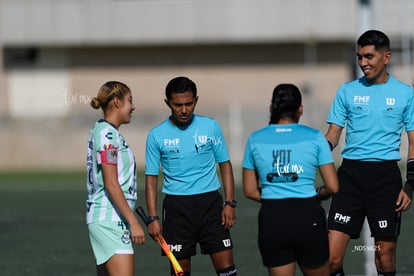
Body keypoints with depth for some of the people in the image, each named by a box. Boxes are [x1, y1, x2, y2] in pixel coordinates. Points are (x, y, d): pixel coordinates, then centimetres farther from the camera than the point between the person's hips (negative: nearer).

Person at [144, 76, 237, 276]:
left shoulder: (210, 127, 2)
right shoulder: (157, 136, 0)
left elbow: (225, 164, 8)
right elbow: (151, 178, 3)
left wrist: (230, 203, -1)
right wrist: (153, 218, -4)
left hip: (210, 202, 1)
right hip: (176, 205, 0)